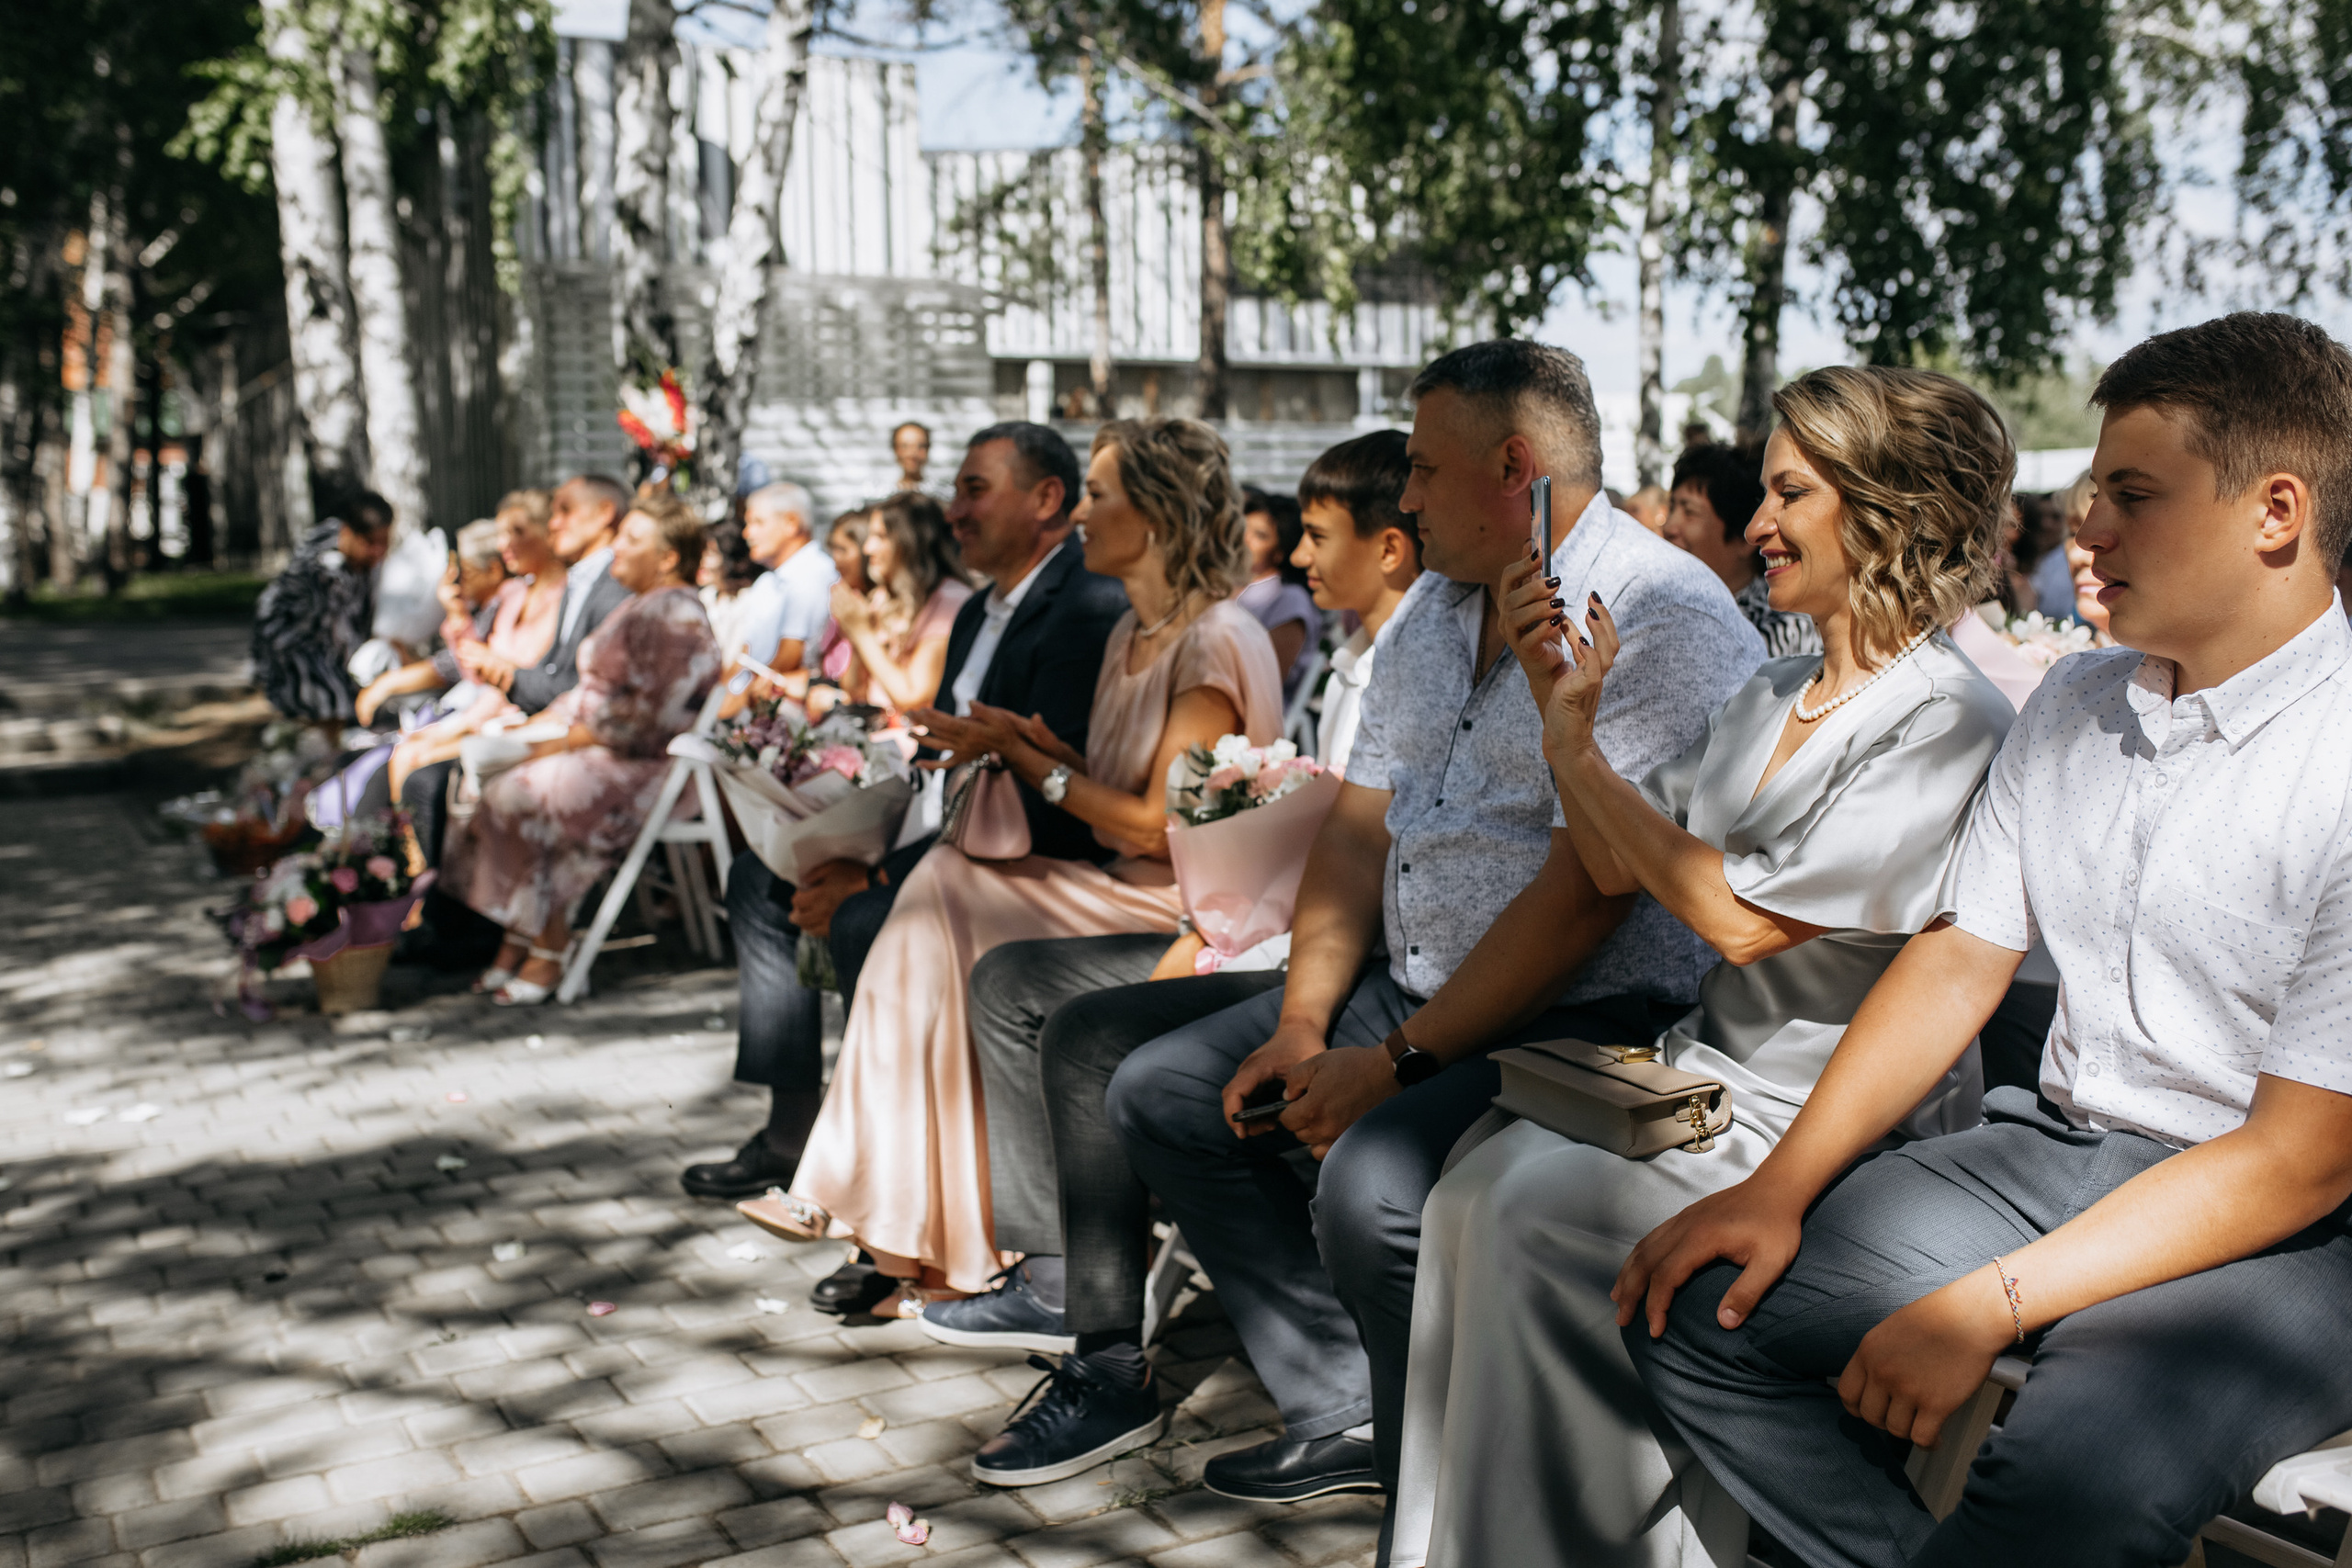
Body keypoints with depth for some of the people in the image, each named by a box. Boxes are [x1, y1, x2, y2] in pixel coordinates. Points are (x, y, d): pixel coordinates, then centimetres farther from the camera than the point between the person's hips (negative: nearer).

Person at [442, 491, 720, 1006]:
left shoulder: (674, 614, -14)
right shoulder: (640, 606, 20)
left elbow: (643, 717, -22)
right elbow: (596, 694, 21)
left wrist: (562, 740, -16)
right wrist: (545, 723, 5)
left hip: (642, 769, -10)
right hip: (601, 755, 10)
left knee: (517, 794, -24)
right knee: (490, 784, -5)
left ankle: (548, 953, -14)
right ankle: (516, 944, -4)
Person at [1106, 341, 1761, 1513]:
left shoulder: (1659, 620, -16)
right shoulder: (1435, 605, 13)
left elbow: (1579, 898, -22)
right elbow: (1360, 828, 12)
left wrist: (1397, 1063, -19)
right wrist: (1304, 1023, 0)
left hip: (1585, 1021, -9)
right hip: (1413, 985, 10)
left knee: (1373, 1186, -33)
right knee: (1160, 1093, 7)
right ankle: (1345, 1410, 10)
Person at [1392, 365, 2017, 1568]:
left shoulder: (1947, 724, -12)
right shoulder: (1774, 695, 14)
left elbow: (1742, 916, -18)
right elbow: (1617, 869, 17)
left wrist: (1578, 750, -10)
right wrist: (1561, 700, 6)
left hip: (1837, 1123, -7)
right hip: (1702, 1073, 7)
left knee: (1543, 1208, -26)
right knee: (1474, 1186, -17)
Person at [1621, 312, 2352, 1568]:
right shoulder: (2074, 705, 6)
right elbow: (1961, 956, 8)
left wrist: (1988, 1307, -20)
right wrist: (1781, 1187, -3)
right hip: (2059, 1152, 7)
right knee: (1693, 1308, -6)